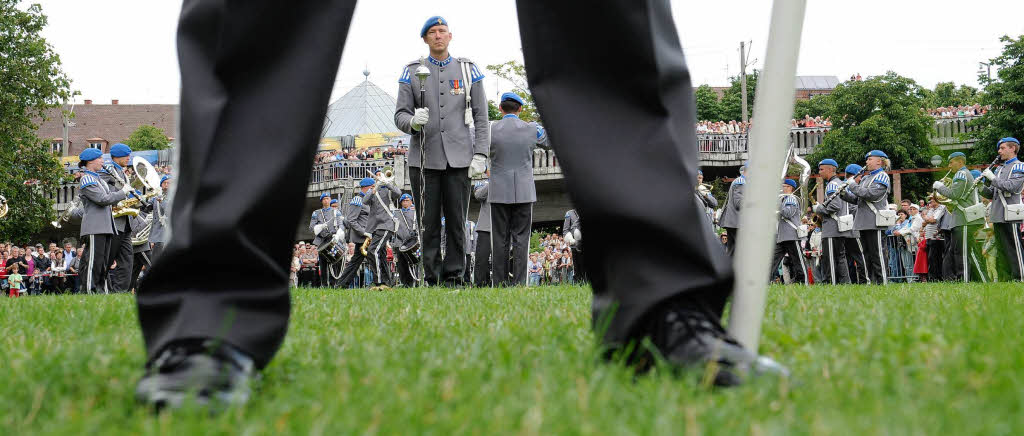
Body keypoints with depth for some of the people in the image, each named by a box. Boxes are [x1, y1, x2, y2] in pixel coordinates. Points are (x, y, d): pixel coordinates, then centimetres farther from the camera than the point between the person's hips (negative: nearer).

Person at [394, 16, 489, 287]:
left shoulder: (468, 70, 8)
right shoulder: (412, 72, 7)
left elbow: (481, 116, 6)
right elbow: (400, 115, 4)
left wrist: (480, 155, -3)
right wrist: (413, 122, -20)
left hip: (458, 160, 0)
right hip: (424, 160, 0)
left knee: (457, 222, 2)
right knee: (428, 224, 1)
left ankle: (453, 278, 9)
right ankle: (432, 281, 7)